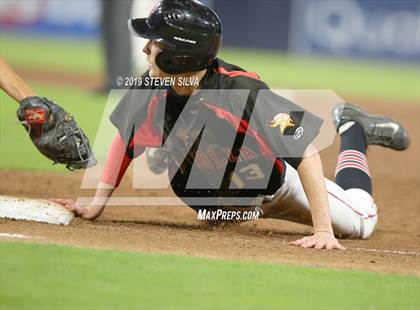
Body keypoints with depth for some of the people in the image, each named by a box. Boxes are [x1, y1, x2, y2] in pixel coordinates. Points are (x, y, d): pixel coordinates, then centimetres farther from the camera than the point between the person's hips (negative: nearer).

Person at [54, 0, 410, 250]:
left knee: (359, 222, 1)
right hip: (216, 199, 5)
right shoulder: (151, 89, -27)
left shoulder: (241, 91, -42)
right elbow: (126, 137, -8)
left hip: (271, 186, -5)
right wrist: (97, 205, -10)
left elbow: (307, 153, -43)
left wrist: (322, 230, -47)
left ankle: (353, 131, 24)